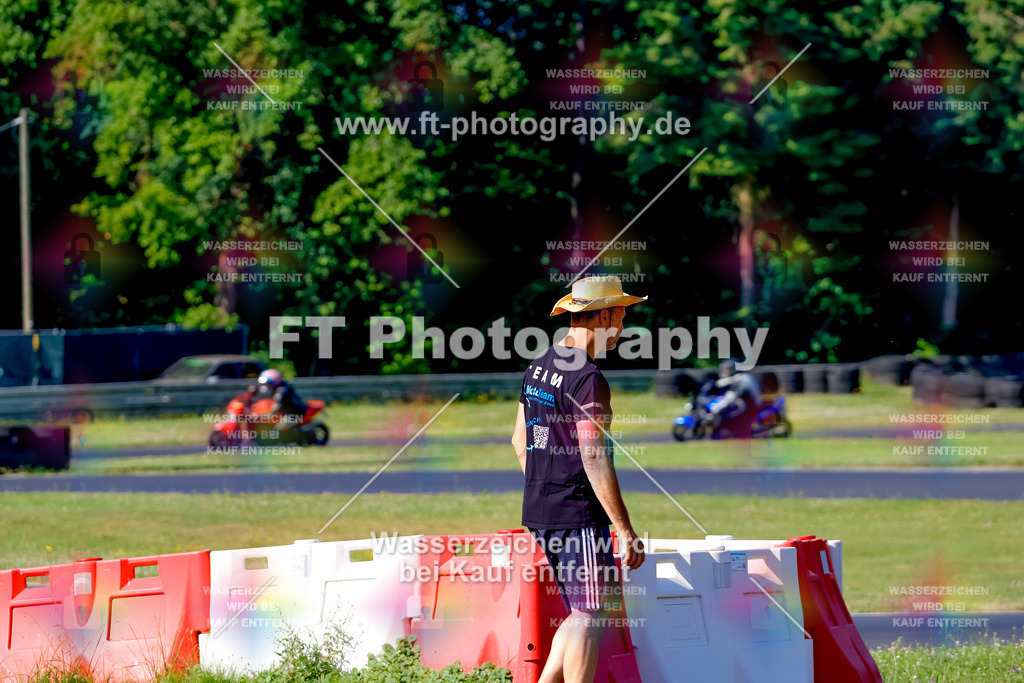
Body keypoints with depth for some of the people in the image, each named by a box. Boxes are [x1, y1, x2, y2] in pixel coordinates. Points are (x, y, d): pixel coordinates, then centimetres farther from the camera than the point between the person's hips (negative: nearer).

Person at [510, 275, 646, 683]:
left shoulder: (537, 367, 12)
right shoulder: (588, 380, -16)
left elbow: (520, 441, 21)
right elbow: (595, 461, -20)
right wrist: (626, 531, -18)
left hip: (538, 512, 9)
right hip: (579, 517, -9)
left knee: (582, 613, 16)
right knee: (590, 617, -4)